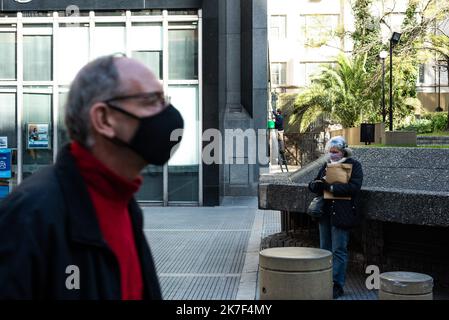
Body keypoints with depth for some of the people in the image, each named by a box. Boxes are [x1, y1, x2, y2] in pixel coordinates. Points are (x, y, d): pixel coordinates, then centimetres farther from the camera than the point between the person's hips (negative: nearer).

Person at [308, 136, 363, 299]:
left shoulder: (353, 165, -3)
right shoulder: (326, 165, 14)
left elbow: (354, 186, -17)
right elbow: (313, 185, 15)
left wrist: (331, 187, -20)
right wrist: (317, 184, -9)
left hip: (342, 214, -6)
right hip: (325, 212, 6)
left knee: (339, 250, -3)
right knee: (325, 249, 11)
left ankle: (337, 284, 2)